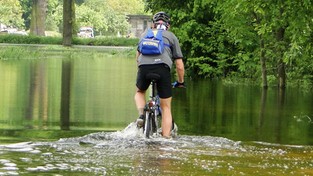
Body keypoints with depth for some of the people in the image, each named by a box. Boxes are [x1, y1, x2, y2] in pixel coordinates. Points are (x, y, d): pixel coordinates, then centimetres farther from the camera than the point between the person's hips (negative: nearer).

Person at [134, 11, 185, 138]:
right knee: (166, 107, 10)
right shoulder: (171, 37, 23)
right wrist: (180, 82, 34)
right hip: (163, 68, -1)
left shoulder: (146, 34, 29)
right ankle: (166, 138, 2)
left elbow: (137, 57, 39)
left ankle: (141, 114, 7)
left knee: (140, 92, 33)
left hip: (144, 67, 2)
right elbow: (179, 66, 20)